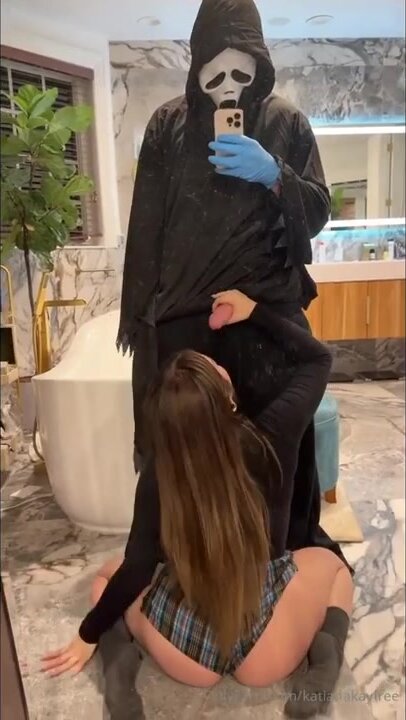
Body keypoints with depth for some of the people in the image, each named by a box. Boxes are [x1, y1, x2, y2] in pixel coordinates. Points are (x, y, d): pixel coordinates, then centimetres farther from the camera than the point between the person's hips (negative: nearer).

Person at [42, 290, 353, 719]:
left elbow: (139, 566, -4)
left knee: (110, 573, 29)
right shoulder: (270, 441, -14)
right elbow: (317, 358, 0)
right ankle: (325, 648, 1)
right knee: (329, 561, 28)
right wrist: (255, 312, 1)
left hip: (184, 658, 1)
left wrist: (90, 635, 12)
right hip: (263, 658, -1)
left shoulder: (162, 475, -12)